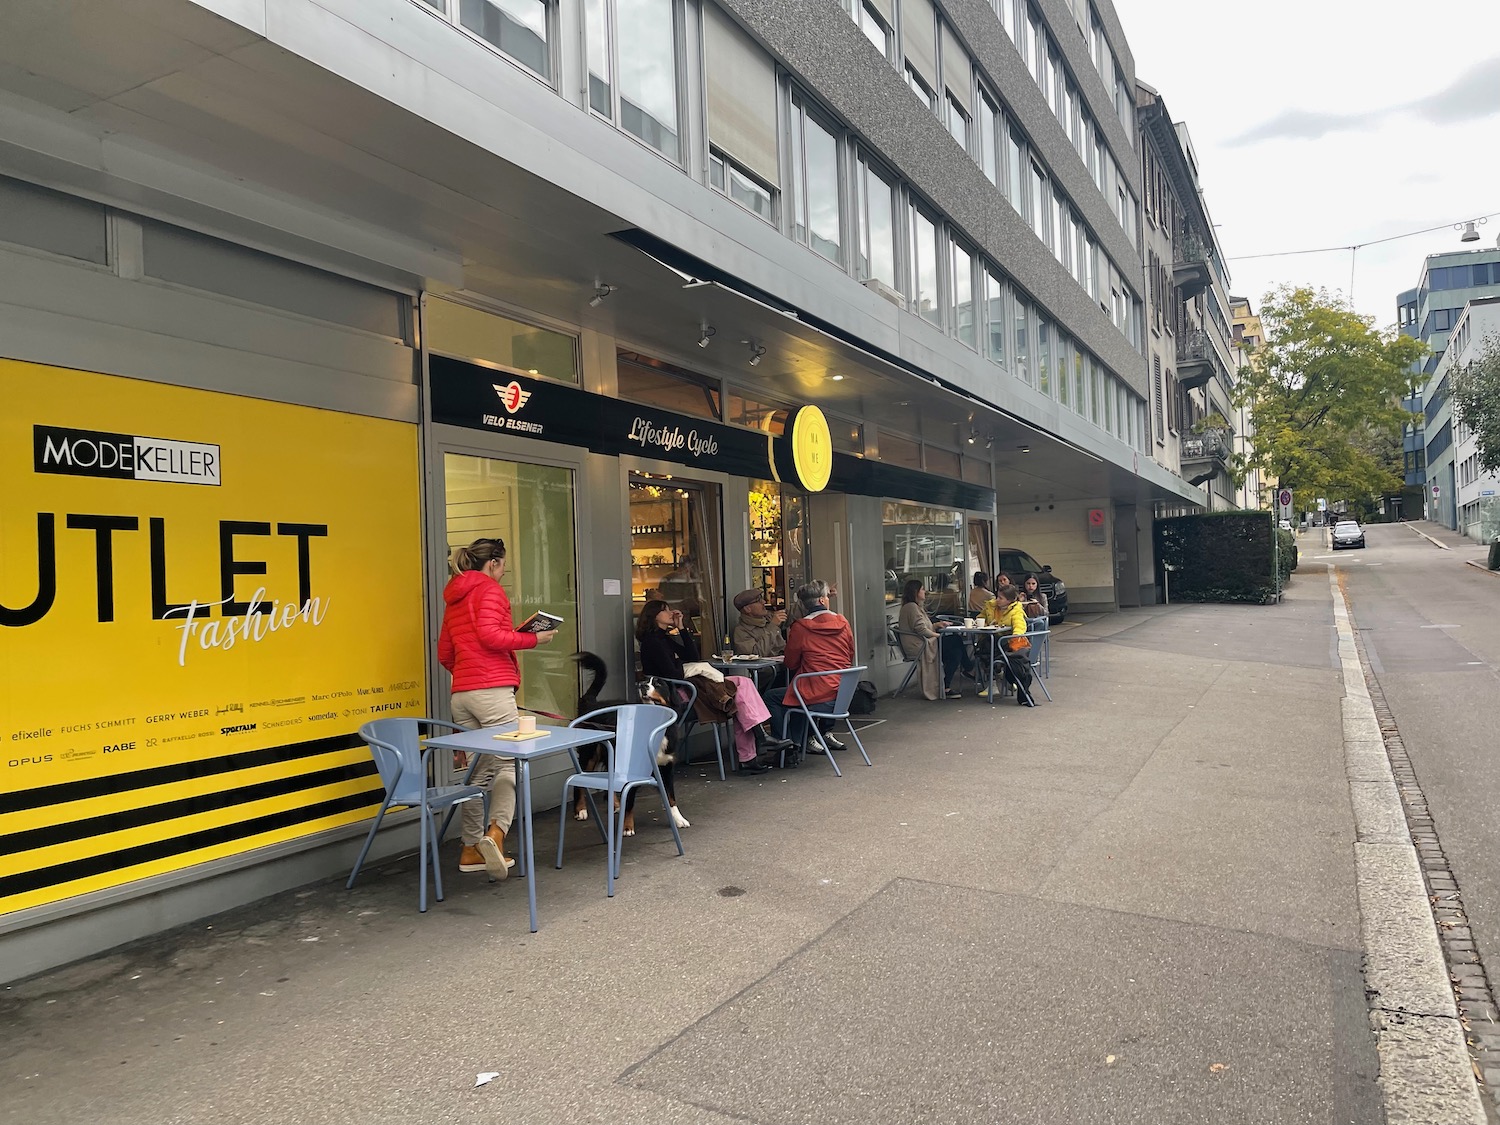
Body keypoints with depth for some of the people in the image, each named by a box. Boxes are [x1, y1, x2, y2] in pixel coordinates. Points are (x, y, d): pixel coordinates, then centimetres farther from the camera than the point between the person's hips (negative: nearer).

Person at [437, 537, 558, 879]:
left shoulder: (454, 597, 23)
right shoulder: (490, 589, -1)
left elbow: (444, 653, 24)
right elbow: (490, 634, -16)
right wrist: (532, 639, -7)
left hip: (461, 694, 8)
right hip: (493, 689, -8)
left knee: (479, 769, 10)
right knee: (508, 763, -7)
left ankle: (472, 848, 11)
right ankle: (495, 833, -25)